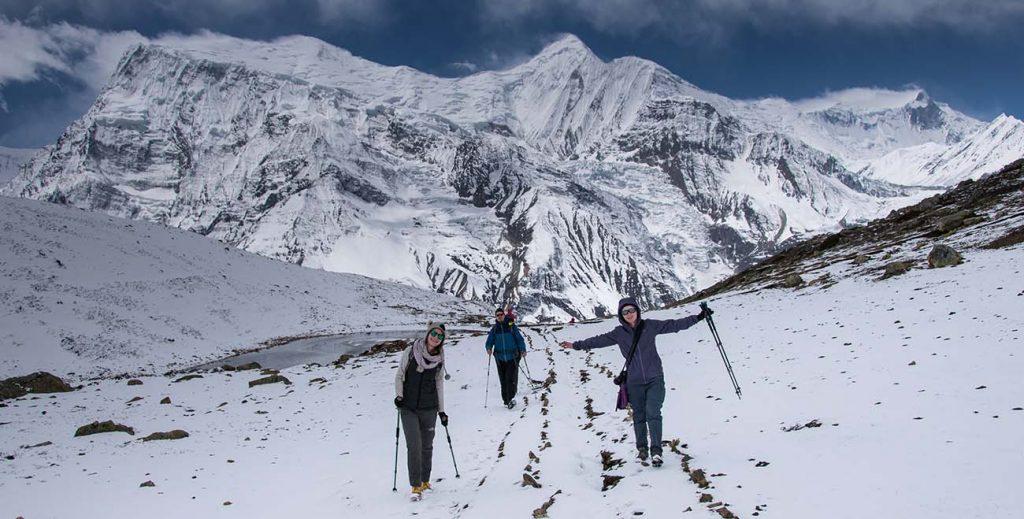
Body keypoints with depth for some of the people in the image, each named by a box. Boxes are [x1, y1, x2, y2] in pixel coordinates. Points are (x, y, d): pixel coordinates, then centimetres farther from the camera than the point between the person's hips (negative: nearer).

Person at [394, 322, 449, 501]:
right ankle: (416, 486, 1)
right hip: (408, 408, -2)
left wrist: (442, 410, 10)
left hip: (429, 408, 2)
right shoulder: (410, 351, -6)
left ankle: (425, 481, 28)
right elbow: (399, 375, 2)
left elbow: (439, 384, 10)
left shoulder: (440, 359, 2)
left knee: (427, 446, 11)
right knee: (414, 446, -8)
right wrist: (399, 395, -13)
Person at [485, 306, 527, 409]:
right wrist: (489, 348, -10)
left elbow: (519, 338, -1)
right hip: (500, 358, 3)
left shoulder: (511, 325, 0)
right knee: (503, 380, 6)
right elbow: (490, 340, 11)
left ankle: (511, 398, -12)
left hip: (512, 357, -3)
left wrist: (523, 350, -12)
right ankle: (506, 400, 14)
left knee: (511, 378, -12)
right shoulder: (495, 328, 9)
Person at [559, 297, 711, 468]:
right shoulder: (619, 333, 2)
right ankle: (642, 449, 25)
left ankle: (656, 450, -9)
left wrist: (698, 317, 0)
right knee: (639, 416, 10)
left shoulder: (650, 326, 1)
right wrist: (576, 345, 3)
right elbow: (598, 341, 5)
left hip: (654, 379, -1)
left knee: (653, 413, -13)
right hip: (634, 382, 2)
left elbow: (674, 325, 3)